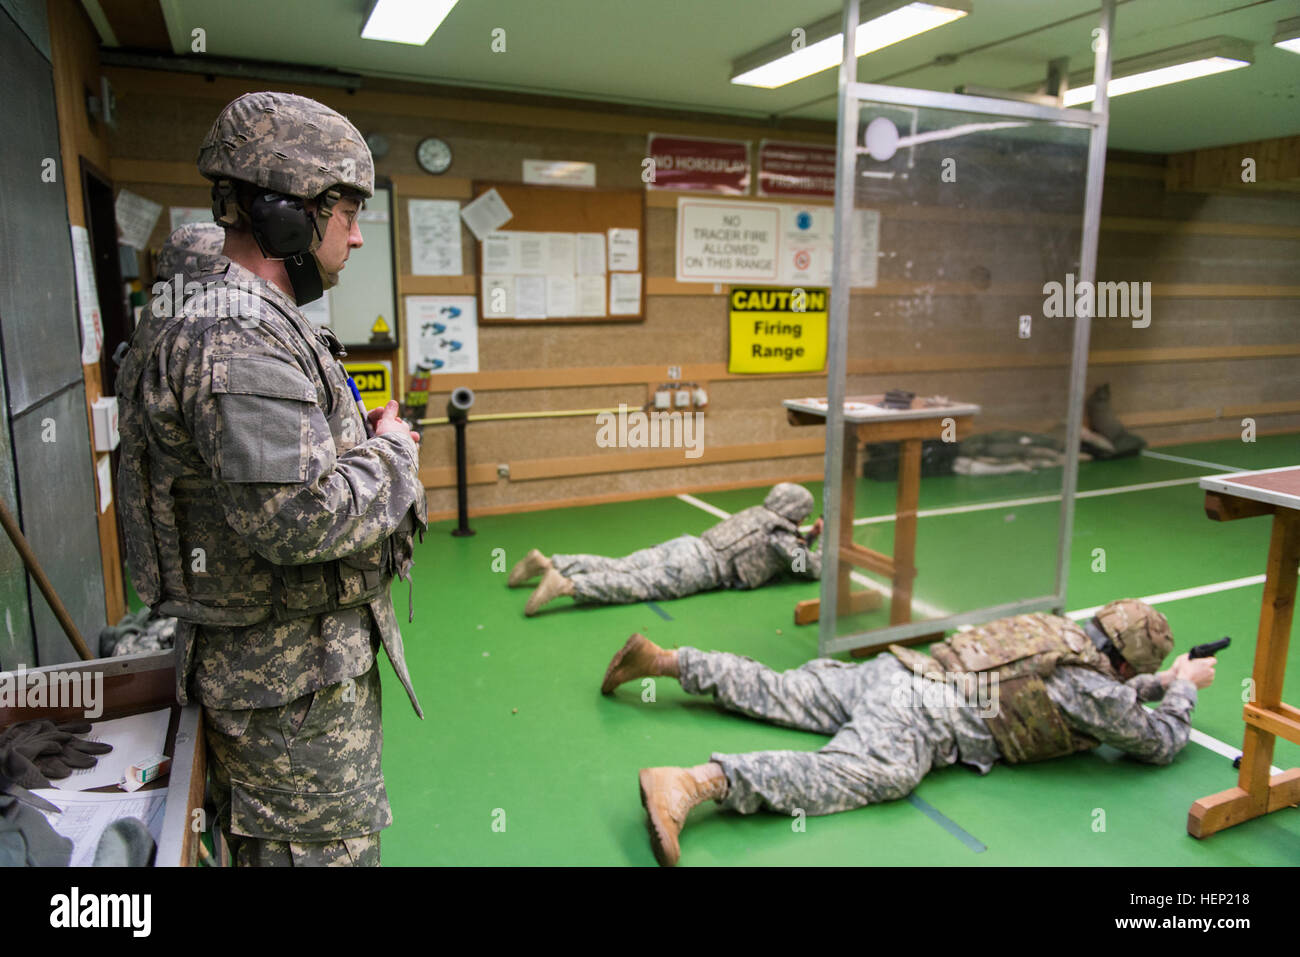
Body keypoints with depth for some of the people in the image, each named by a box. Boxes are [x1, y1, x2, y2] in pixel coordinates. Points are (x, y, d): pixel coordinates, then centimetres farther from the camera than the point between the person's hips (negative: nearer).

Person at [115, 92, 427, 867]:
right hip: (294, 680, -10)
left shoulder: (255, 318, 12)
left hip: (314, 656, 11)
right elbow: (297, 518, -31)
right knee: (326, 848, 6)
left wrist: (360, 441, 9)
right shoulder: (234, 338, -23)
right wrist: (392, 453, -15)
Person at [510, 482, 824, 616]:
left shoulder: (759, 514, 29)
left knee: (616, 568, 1)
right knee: (637, 585, -22)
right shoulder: (779, 534, 5)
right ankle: (565, 585, -40)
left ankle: (548, 563, -8)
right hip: (700, 567, -8)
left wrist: (809, 538, 36)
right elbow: (812, 568, 8)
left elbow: (784, 551, 45)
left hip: (686, 545, 8)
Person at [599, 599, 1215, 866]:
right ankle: (690, 783, -52)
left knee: (772, 693, 12)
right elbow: (1161, 742, 13)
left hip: (892, 673, 9)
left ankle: (659, 660, 11)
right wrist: (1183, 687, 28)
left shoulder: (1060, 631, 23)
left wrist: (1158, 682, 44)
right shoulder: (1093, 685, -1)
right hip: (921, 713, -9)